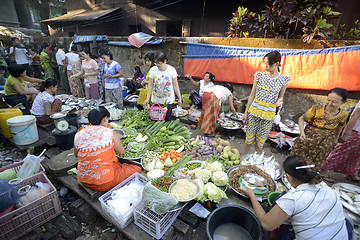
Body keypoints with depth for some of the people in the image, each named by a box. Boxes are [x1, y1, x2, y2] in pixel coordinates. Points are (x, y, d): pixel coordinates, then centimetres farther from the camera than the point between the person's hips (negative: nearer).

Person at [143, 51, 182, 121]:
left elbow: (175, 85, -2)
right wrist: (147, 98, -5)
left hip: (169, 100, -1)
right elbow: (150, 86, 0)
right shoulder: (153, 70, -4)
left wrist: (179, 98, -5)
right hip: (156, 100, 2)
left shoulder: (171, 69, -7)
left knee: (167, 120, 1)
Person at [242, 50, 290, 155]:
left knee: (261, 140, 10)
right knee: (249, 137, 10)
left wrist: (279, 101, -15)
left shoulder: (283, 80, -2)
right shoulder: (259, 75, -1)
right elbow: (252, 95, 2)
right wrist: (246, 112, 1)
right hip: (254, 110, 1)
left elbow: (280, 96, 11)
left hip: (268, 114, 0)